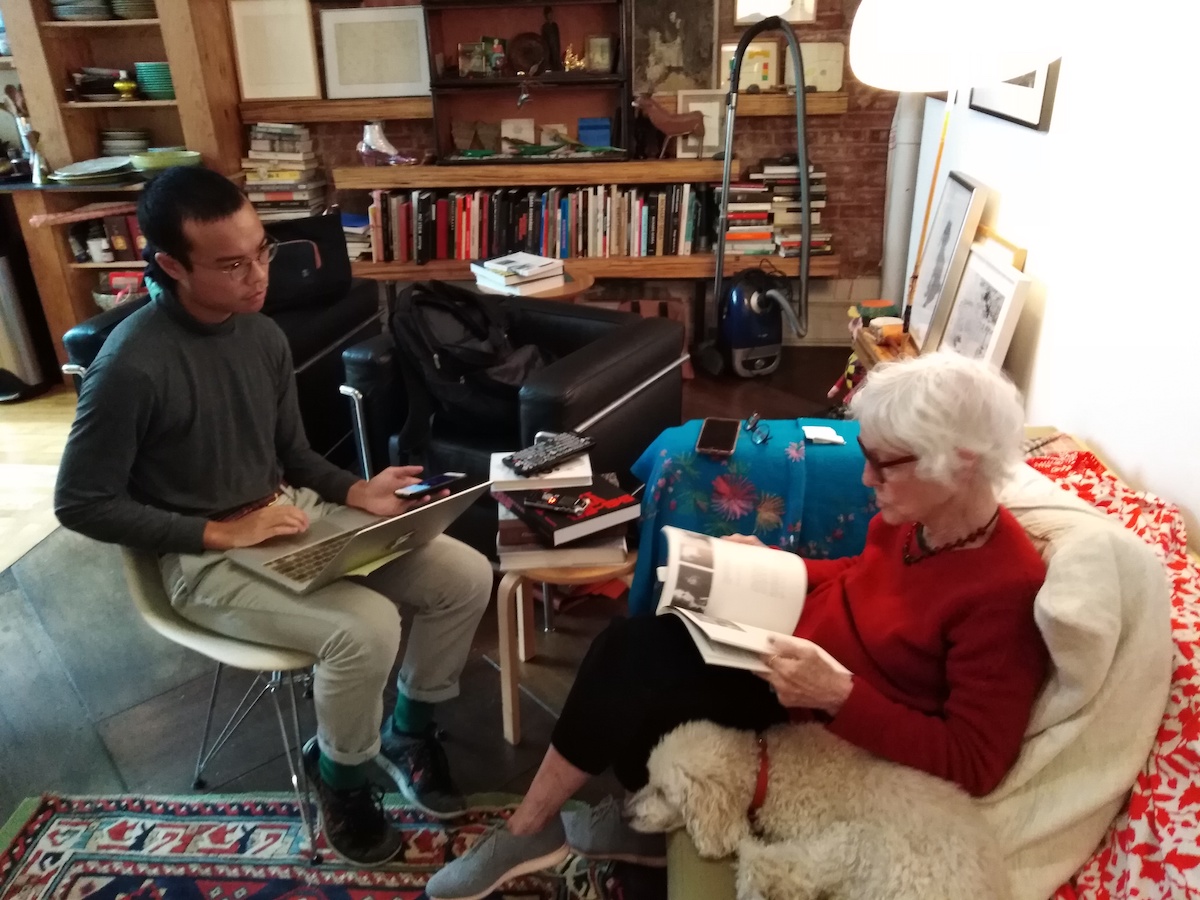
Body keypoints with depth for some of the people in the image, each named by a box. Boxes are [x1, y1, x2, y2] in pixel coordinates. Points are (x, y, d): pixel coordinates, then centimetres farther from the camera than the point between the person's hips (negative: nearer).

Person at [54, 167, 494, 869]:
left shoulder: (265, 336, 1)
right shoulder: (132, 366, -21)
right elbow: (81, 503, -14)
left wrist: (356, 490, -7)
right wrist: (218, 532, -18)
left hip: (292, 517, 7)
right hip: (203, 559, -7)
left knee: (468, 578, -5)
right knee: (366, 627, -31)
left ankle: (409, 731, 18)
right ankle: (340, 775, 3)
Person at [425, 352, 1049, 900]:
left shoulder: (1004, 593, -28)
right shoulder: (917, 515, -6)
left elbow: (974, 764, -24)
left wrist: (839, 696, -34)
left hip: (840, 732, -7)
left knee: (634, 688, -13)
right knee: (629, 646, -11)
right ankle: (531, 827, 10)